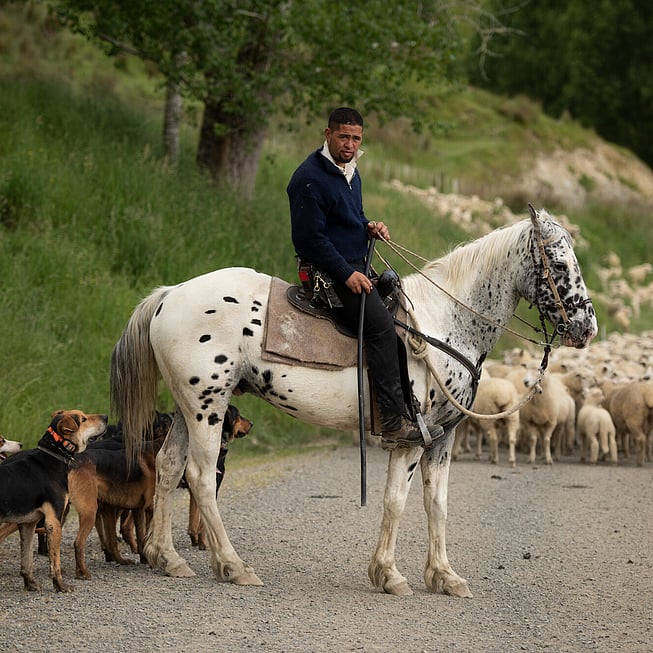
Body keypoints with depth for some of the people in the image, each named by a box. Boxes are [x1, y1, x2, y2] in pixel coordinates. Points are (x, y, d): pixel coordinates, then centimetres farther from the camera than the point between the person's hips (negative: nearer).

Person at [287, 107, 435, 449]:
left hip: (355, 268, 11)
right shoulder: (310, 178, -16)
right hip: (328, 274, -10)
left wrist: (369, 227, 6)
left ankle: (410, 405, 21)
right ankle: (393, 423, -28)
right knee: (381, 323, -24)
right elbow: (310, 238, -20)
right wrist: (347, 274, -22)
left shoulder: (350, 172, 15)